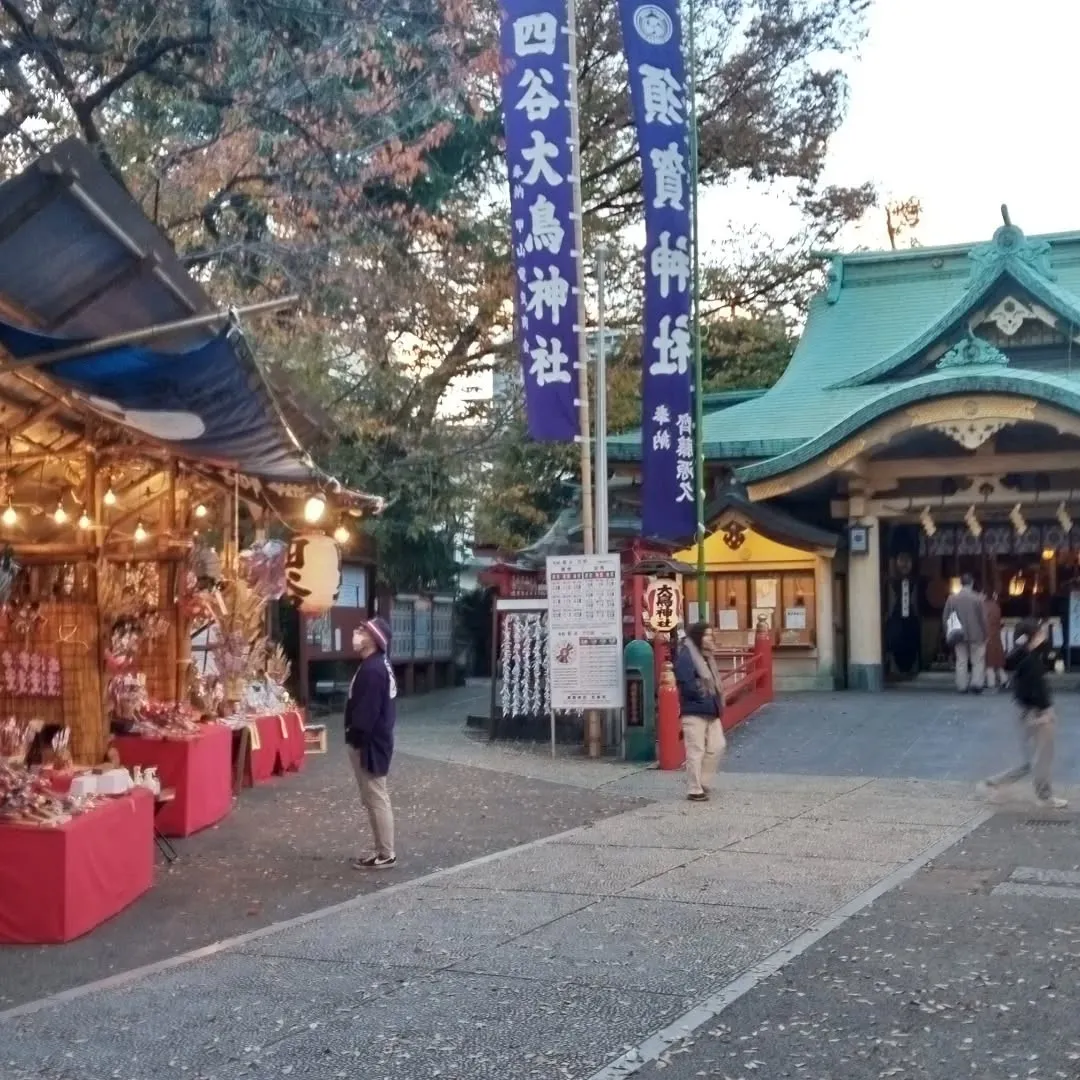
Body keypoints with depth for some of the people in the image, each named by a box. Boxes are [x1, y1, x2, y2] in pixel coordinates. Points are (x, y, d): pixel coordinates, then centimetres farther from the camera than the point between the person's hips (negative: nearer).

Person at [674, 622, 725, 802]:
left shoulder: (706, 656, 15)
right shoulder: (685, 657, -15)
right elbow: (687, 686, -21)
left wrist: (717, 699, 8)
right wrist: (704, 695, -15)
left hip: (710, 711, 10)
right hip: (694, 712, -10)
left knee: (717, 746, 11)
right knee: (696, 752, -5)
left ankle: (702, 783, 22)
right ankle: (694, 790, 3)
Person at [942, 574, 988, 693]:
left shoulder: (952, 598, 0)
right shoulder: (977, 598, -8)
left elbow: (945, 617, 3)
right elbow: (983, 618, -6)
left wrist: (948, 634, 13)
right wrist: (985, 633, 5)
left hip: (959, 635, 2)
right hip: (976, 635, -2)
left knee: (961, 661, 7)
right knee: (978, 661, 6)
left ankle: (962, 686, 4)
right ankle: (977, 683, -3)